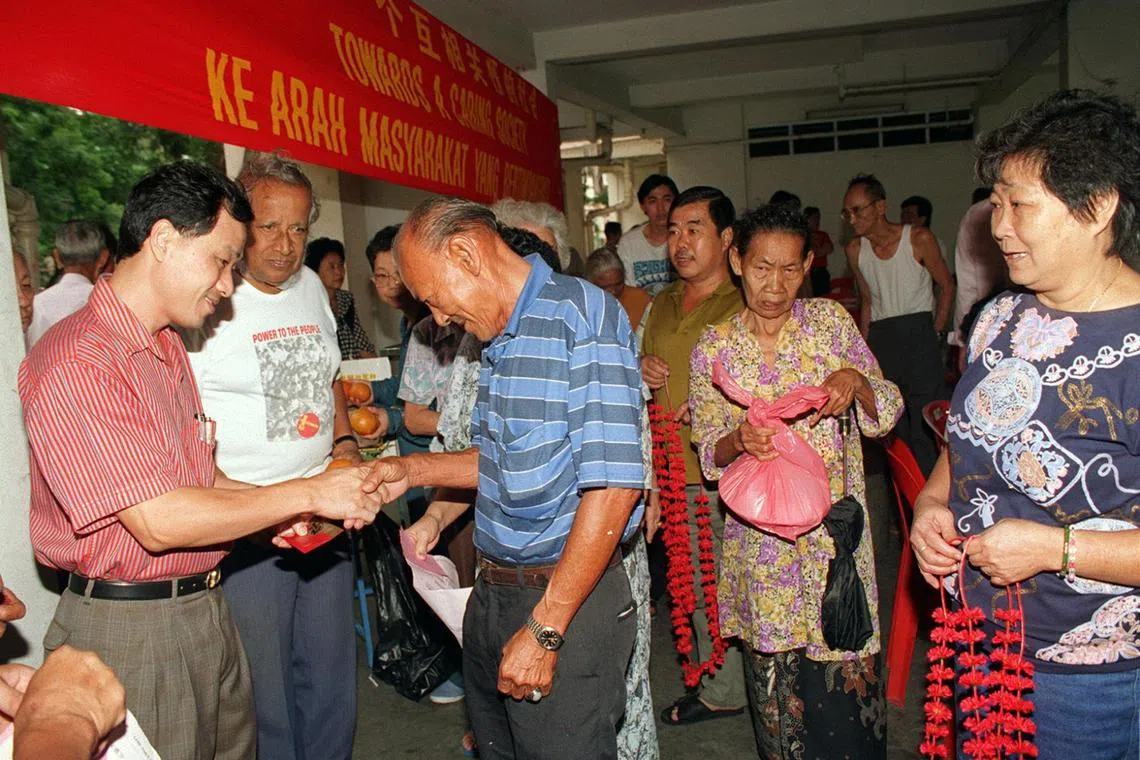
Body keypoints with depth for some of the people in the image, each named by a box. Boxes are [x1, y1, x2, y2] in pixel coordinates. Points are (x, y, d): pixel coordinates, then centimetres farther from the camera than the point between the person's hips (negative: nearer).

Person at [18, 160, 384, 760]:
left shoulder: (167, 346, 12)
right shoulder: (76, 365, -20)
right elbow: (158, 521, -24)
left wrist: (273, 510, 1)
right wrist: (305, 494, -18)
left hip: (207, 610, 8)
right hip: (131, 628, -8)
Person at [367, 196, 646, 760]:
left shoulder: (582, 315, -17)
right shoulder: (499, 337, 11)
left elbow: (612, 486, -23)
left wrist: (544, 629, -20)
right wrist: (412, 471, 9)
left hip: (567, 602, -8)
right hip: (491, 592, 8)